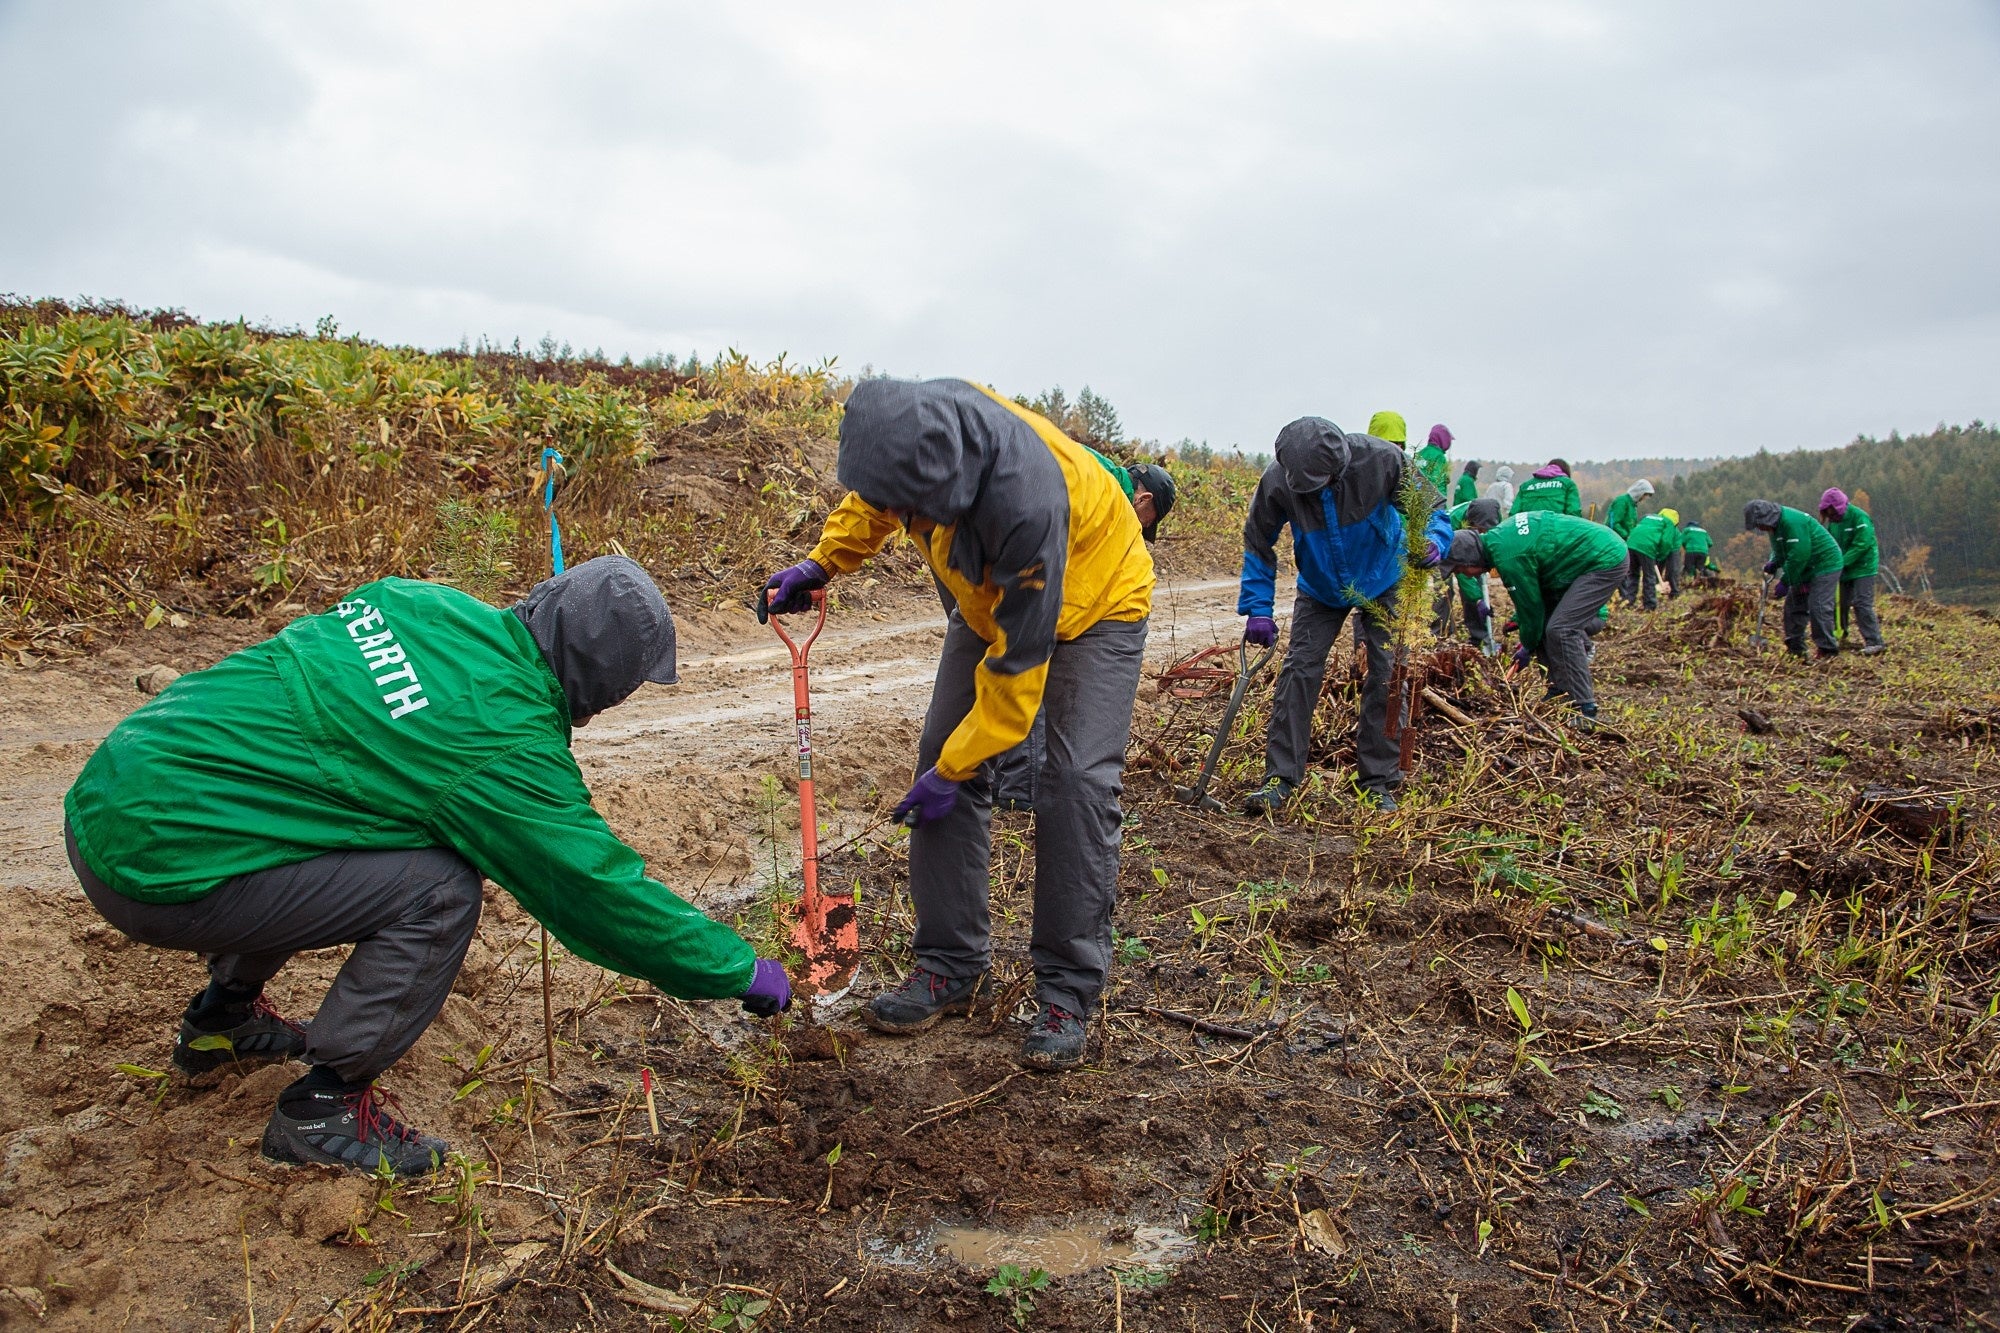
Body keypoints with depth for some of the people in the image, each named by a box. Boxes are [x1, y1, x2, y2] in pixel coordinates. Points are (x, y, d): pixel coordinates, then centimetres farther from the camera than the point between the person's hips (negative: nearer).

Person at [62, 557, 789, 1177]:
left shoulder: (420, 601, 2)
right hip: (156, 869, -9)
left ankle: (221, 1018, 38)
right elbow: (599, 889, -12)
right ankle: (323, 1109, 3)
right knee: (439, 893, -12)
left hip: (107, 792, 9)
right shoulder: (503, 741, -19)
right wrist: (743, 973, 0)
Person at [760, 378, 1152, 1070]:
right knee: (941, 751, -1)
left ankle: (1068, 992, -4)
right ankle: (951, 965, 9)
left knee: (1075, 784, -17)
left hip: (1094, 603, -6)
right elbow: (876, 500, 4)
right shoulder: (914, 423, -25)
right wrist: (821, 563, -6)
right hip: (990, 598, 7)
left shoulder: (1025, 503, -44)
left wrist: (954, 769, -25)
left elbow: (1019, 662, -33)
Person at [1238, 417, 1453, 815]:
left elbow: (1430, 507, -16)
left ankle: (1378, 780, 8)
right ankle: (1280, 778, -2)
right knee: (1298, 671, -7)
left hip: (1383, 584, 0)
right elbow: (1257, 543, -12)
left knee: (1388, 677, -3)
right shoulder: (1277, 481, -28)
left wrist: (1433, 541, -39)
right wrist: (1257, 609, -15)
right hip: (1320, 590, 1)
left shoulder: (1382, 460, -31)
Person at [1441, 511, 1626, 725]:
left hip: (1606, 561, -10)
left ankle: (1585, 709, -12)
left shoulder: (1508, 558, -25)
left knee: (1561, 629, -16)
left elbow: (1530, 605, -13)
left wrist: (1528, 647, 2)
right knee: (1545, 625, 11)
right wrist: (1519, 620, 16)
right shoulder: (1498, 536, 4)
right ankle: (1559, 693, 19)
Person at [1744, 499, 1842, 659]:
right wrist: (1774, 564, -3)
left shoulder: (1792, 522, -25)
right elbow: (1780, 551, 19)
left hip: (1825, 566, -11)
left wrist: (1785, 583, -24)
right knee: (1793, 605, 9)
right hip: (1807, 569, 11)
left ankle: (1827, 649, -9)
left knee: (1819, 608, -14)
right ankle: (1794, 647, 13)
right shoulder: (1775, 524, 7)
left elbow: (1798, 555, -28)